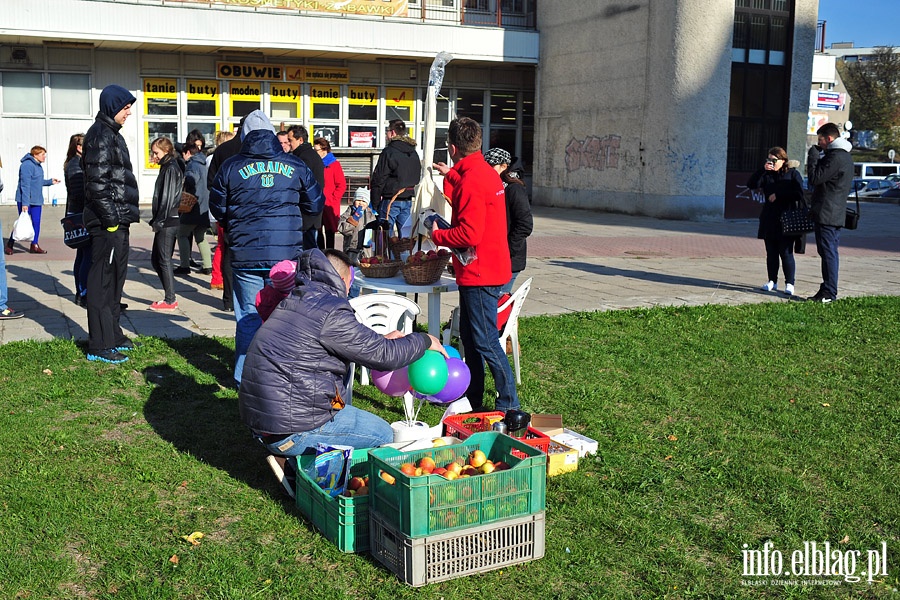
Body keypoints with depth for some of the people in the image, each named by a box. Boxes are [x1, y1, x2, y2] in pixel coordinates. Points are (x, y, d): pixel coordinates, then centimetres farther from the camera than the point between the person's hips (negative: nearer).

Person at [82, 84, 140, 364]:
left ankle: (112, 334, 28)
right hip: (108, 223, -10)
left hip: (116, 220, 10)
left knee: (115, 278, 17)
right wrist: (111, 218, -19)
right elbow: (97, 182, -19)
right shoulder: (101, 135, -12)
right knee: (103, 280, -6)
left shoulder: (110, 134, 19)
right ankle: (100, 346, -1)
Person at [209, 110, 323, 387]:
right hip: (287, 255, 1)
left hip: (246, 257, 0)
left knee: (249, 317, 9)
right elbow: (315, 205, 10)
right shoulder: (295, 166, 3)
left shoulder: (231, 167, 0)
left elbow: (217, 210, 8)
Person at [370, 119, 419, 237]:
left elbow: (379, 179, -11)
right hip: (408, 200, 7)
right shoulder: (413, 153, 11)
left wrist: (375, 202, -5)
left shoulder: (389, 152, -11)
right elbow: (417, 177, 17)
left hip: (390, 200, -7)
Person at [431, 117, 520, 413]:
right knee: (469, 335, 19)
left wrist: (437, 235, -10)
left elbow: (469, 234, -26)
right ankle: (472, 398, 29)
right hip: (484, 269, 10)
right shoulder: (486, 172, 10)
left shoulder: (471, 180, -21)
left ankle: (509, 404, 3)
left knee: (485, 341, -4)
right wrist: (451, 175, 43)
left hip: (479, 273, -10)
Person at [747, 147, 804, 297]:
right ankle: (772, 281, 17)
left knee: (786, 253, -5)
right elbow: (751, 184, -4)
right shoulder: (766, 175, 11)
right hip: (769, 221, 4)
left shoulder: (793, 174, 1)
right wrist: (763, 170, -14)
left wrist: (778, 195, -12)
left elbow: (799, 194, -9)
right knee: (771, 253, 8)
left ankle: (789, 283, 1)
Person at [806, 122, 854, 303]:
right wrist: (818, 156, 11)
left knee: (828, 252, -8)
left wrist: (813, 156, -6)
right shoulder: (844, 156, 18)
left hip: (826, 213, -10)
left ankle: (829, 293, -6)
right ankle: (827, 291, 17)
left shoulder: (836, 157, -16)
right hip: (836, 213, 10)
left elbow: (815, 178, -17)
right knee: (829, 252, 12)